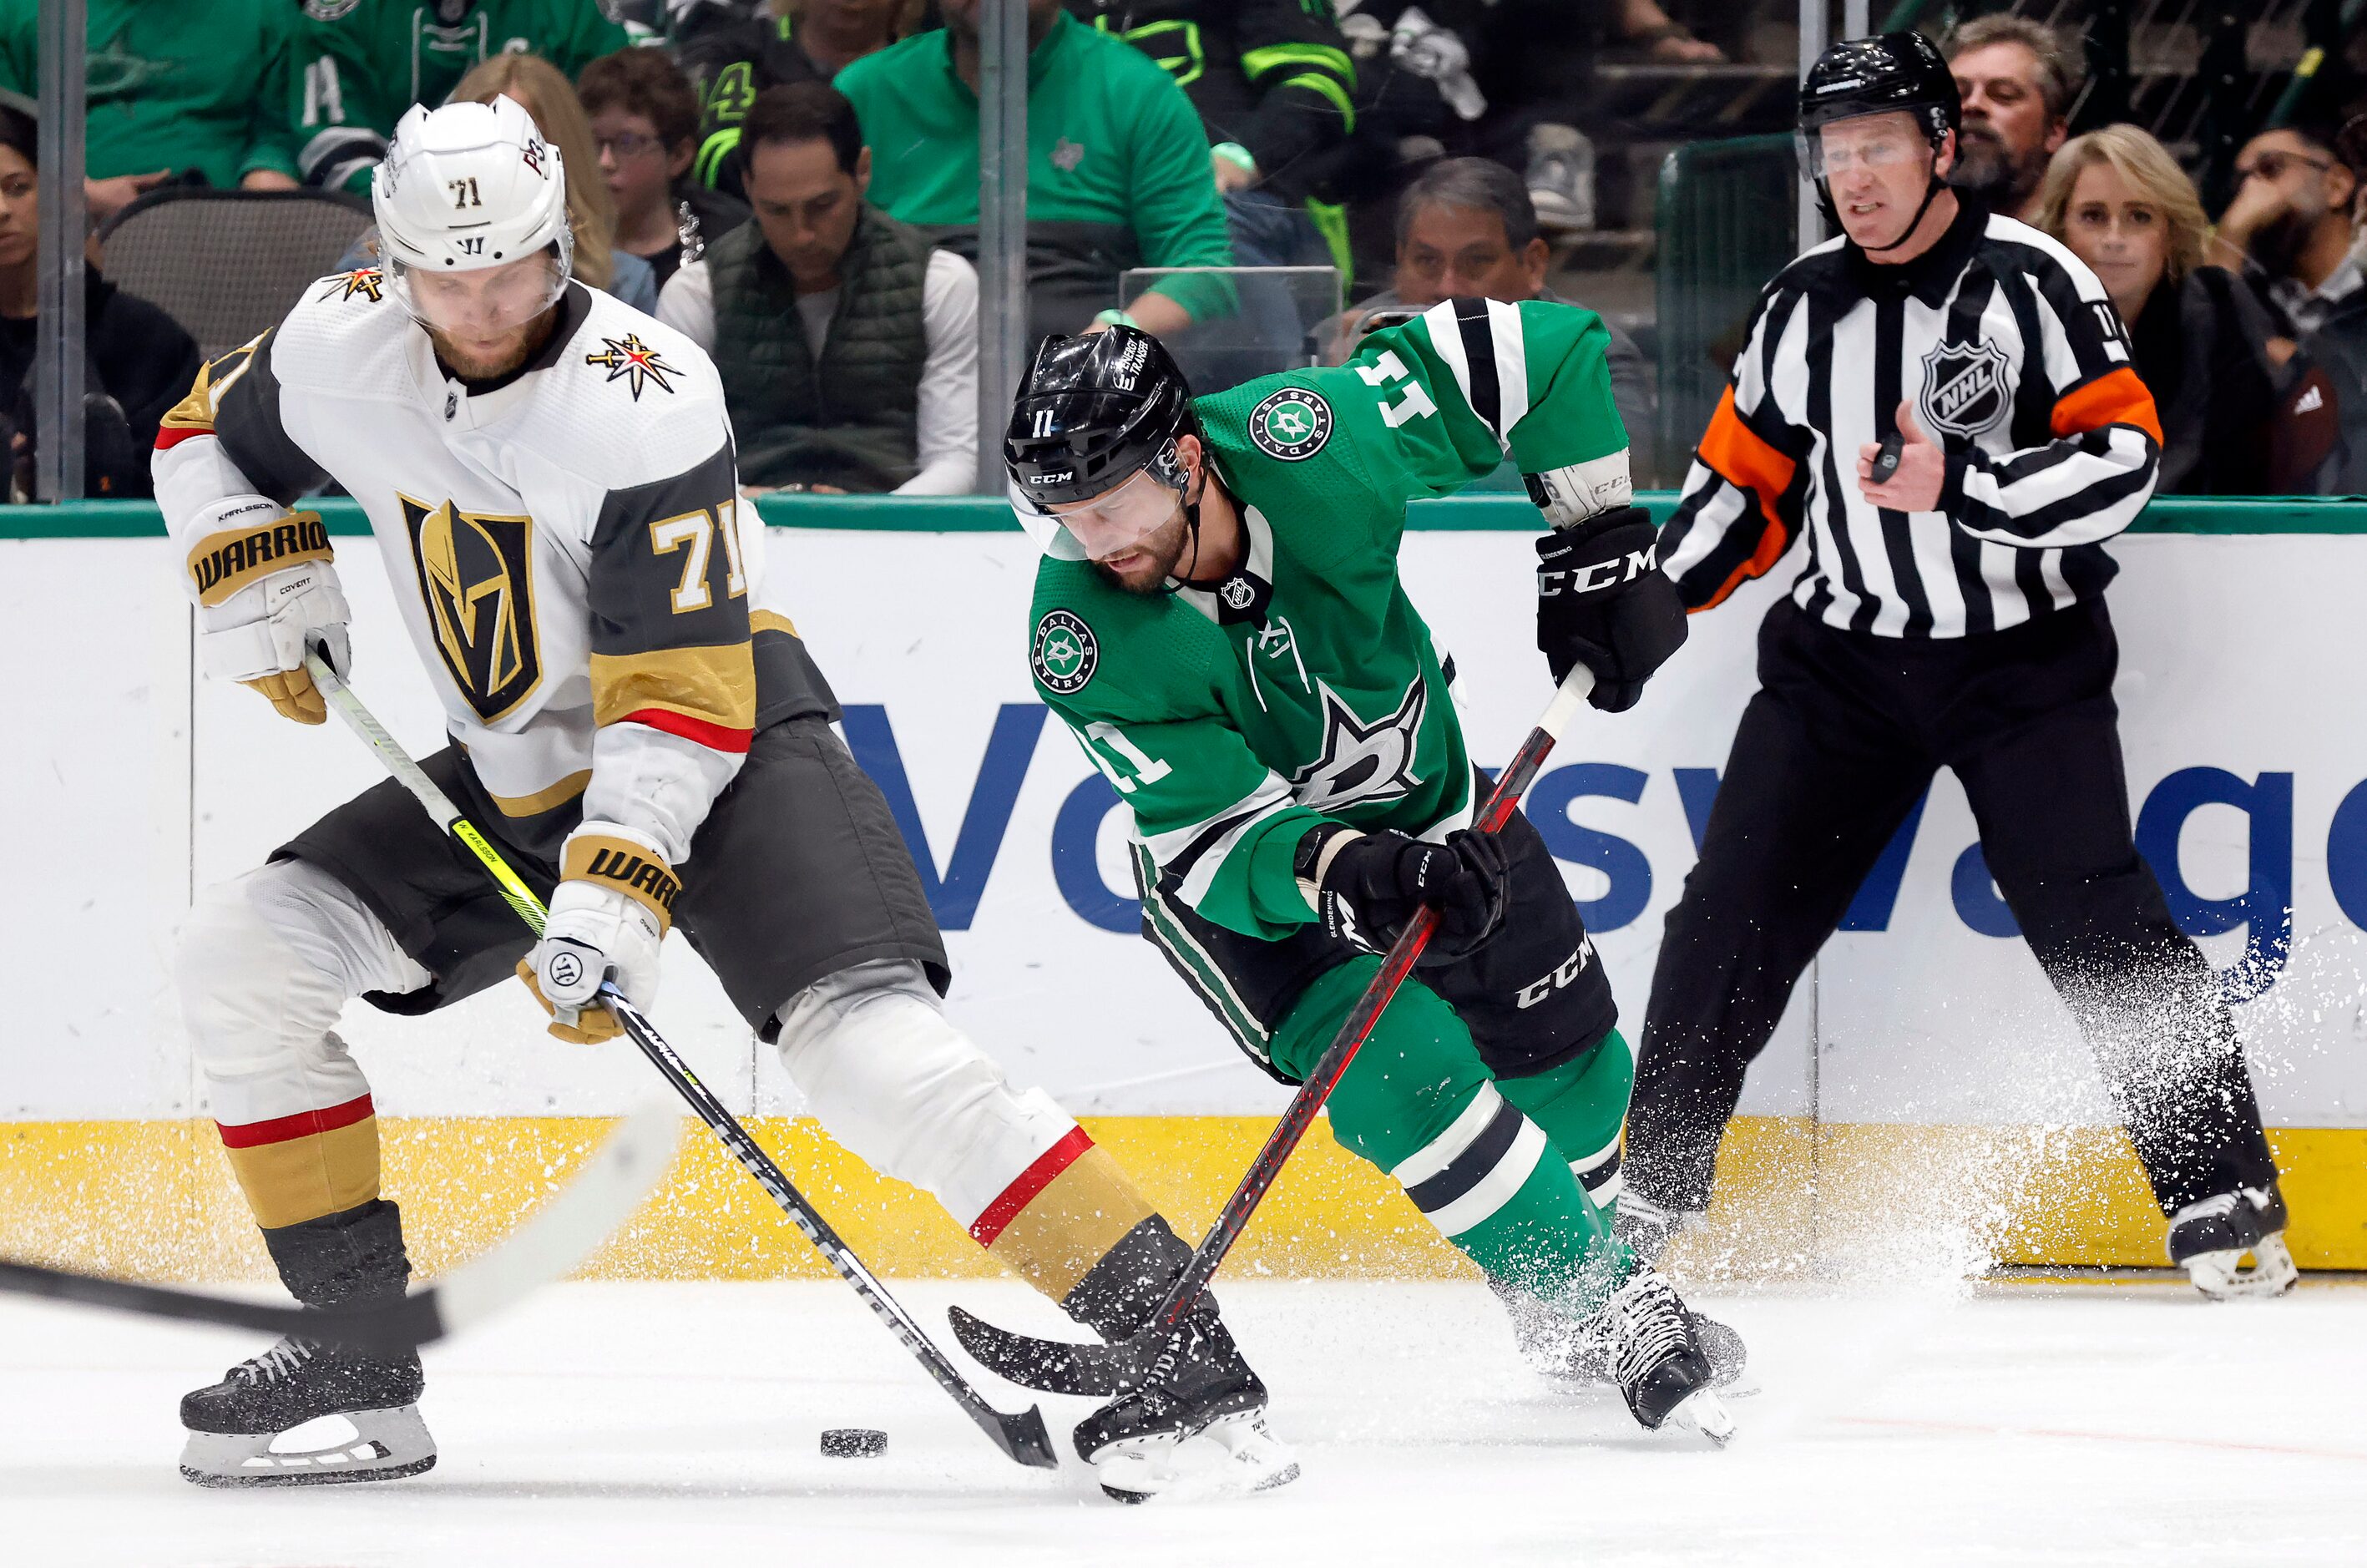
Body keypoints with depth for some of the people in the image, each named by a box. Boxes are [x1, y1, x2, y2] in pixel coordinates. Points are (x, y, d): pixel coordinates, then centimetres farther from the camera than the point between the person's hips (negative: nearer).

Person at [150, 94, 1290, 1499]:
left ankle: (1183, 1351, -28)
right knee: (242, 957, -4)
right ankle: (358, 1362, 4)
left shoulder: (644, 401, -24)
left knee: (873, 1051, -27)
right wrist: (253, 569, -3)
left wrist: (612, 892, -36)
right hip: (516, 776, 7)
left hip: (729, 747, -7)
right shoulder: (341, 349, -7)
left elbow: (680, 695, -26)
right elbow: (209, 433, 16)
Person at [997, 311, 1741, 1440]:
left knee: (1564, 1054, 13)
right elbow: (1217, 837, -33)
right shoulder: (1084, 642, -33)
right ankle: (1609, 1314, -8)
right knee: (1410, 1076, -22)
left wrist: (1599, 542, -22)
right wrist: (1345, 872, -51)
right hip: (1242, 879, -3)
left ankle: (1583, 1265, 42)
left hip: (1421, 801, 3)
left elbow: (1540, 348, -21)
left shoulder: (1311, 441, -32)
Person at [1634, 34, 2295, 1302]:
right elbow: (1746, 477, 15)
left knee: (2095, 923, -12)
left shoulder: (2031, 282, -12)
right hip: (1844, 656, 5)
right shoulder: (1802, 307, 5)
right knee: (1732, 910, -1)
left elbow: (2123, 457, -19)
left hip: (2021, 660, -4)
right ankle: (1652, 1185, 10)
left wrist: (1961, 484, -29)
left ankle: (2222, 1195, -2)